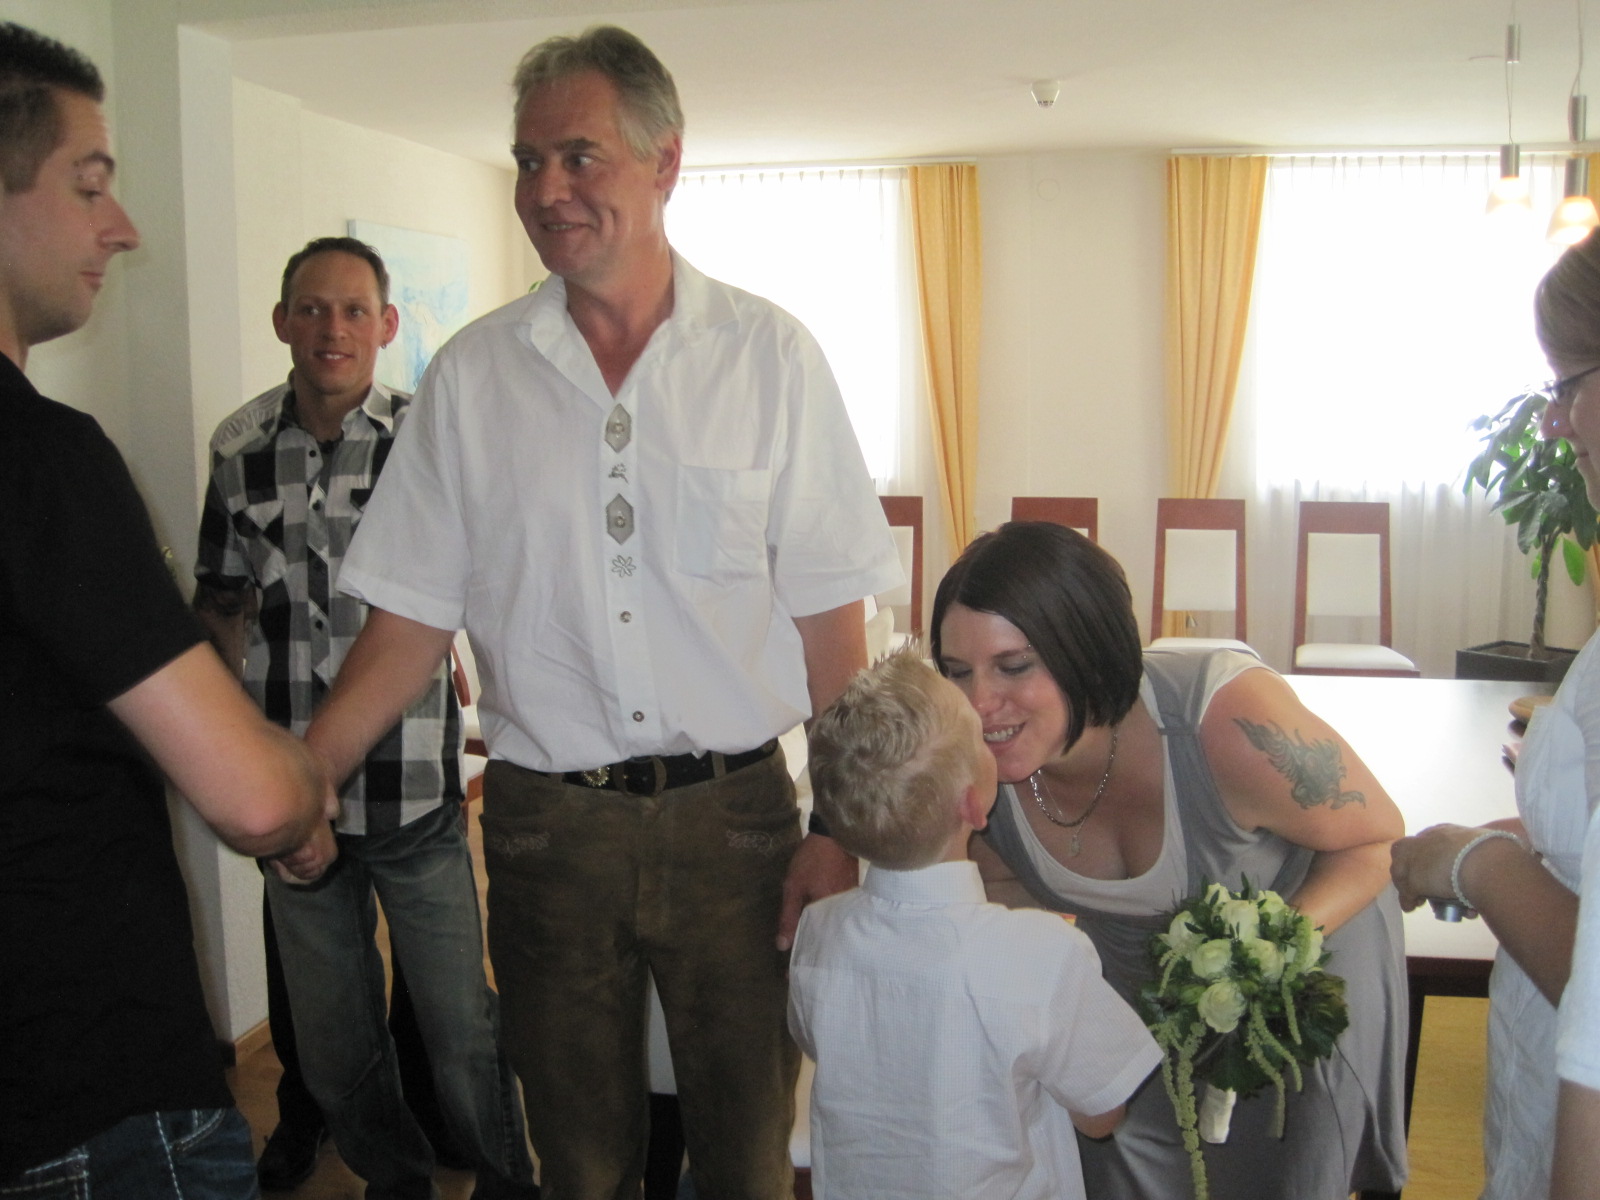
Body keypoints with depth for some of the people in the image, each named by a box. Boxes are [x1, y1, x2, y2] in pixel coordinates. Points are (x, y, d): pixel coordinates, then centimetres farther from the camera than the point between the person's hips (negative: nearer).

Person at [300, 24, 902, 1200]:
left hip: (734, 815, -1)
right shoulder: (473, 375, 2)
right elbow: (416, 613, 3)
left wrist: (840, 829, -5)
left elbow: (830, 619, -1)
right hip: (546, 822, 2)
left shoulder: (771, 357, -2)